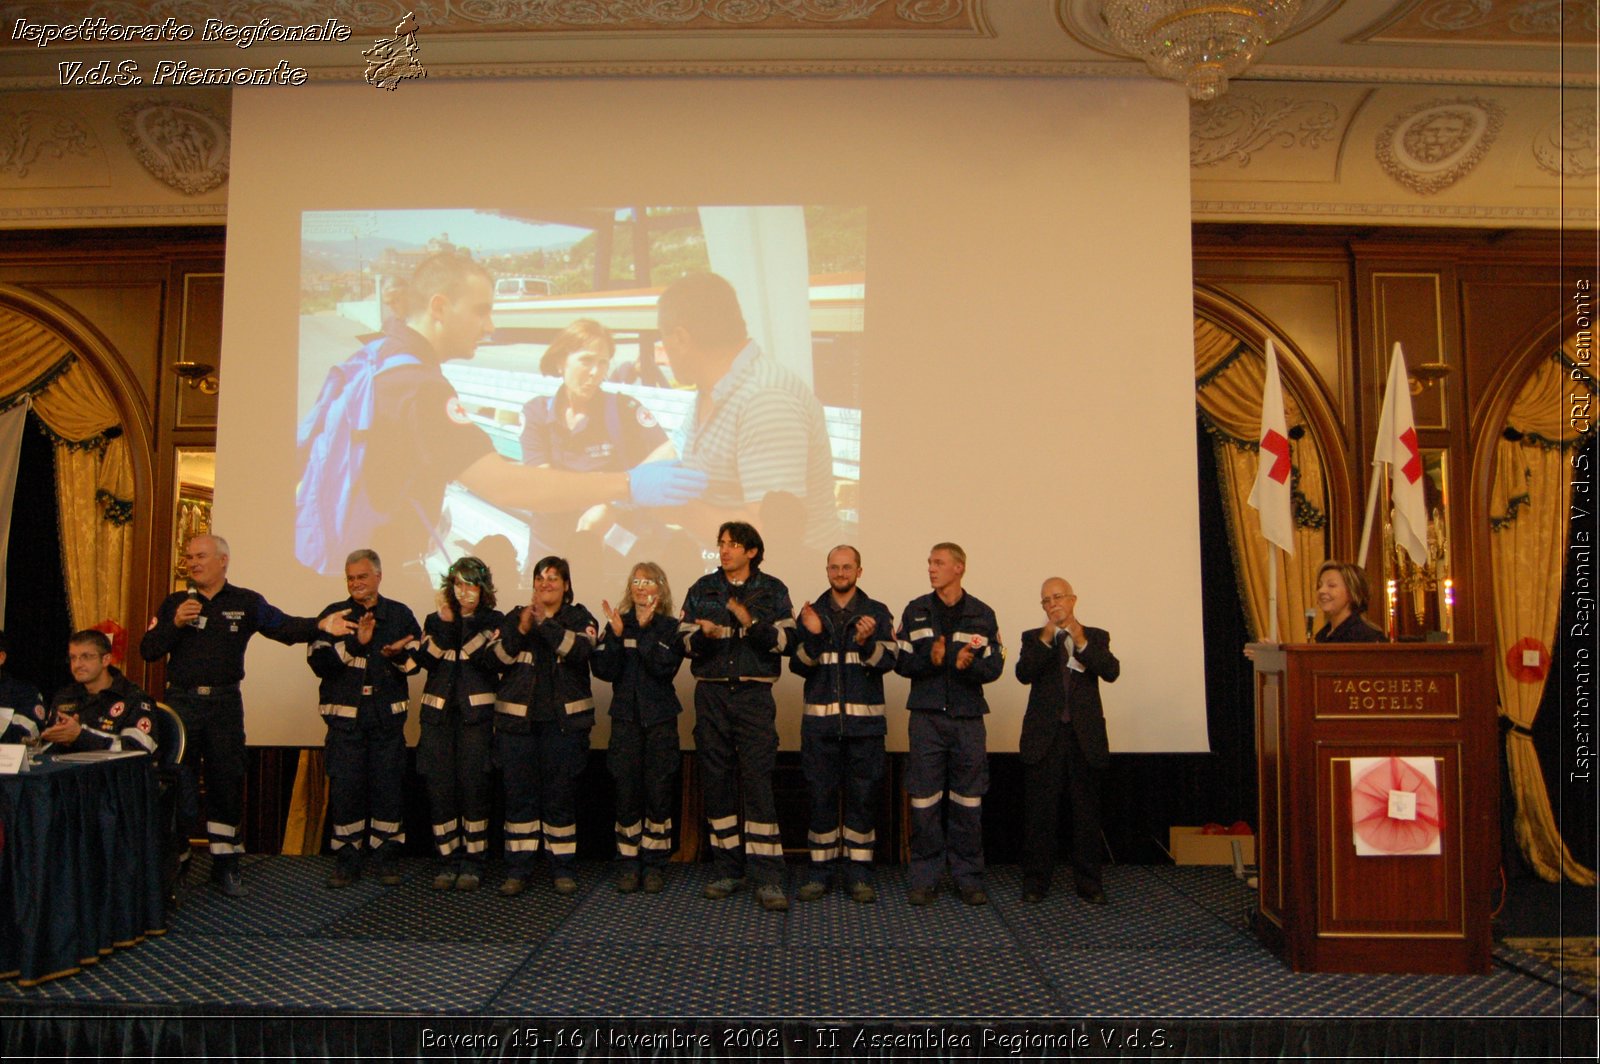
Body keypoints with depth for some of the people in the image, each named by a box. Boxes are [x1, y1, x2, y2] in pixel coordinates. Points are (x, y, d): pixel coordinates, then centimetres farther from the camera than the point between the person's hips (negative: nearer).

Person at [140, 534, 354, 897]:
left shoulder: (245, 602, 2)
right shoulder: (174, 604, 6)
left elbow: (284, 626, -10)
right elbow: (148, 650, 2)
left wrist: (321, 625, -28)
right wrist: (175, 624, -14)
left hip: (225, 703, 0)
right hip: (181, 701, 0)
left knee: (227, 783, 6)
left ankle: (225, 866, 17)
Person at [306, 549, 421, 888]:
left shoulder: (400, 614, 7)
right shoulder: (333, 615, 5)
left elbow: (417, 660, 3)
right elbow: (317, 662, -7)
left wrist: (399, 654, -18)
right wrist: (355, 642, -18)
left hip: (388, 717, 0)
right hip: (345, 717, 0)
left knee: (389, 787, 3)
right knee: (344, 789, 1)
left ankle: (385, 857, 16)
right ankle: (346, 860, 14)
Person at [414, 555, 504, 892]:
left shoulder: (493, 621, 5)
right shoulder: (434, 620, 13)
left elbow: (491, 660, -11)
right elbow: (425, 659, -5)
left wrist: (469, 624, -16)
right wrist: (445, 623, -12)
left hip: (476, 714, -2)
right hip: (438, 713, 3)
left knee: (473, 787, -4)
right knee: (440, 787, 0)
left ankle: (473, 861, 8)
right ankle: (449, 860, 12)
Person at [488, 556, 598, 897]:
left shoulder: (580, 619, 5)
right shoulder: (515, 618, 11)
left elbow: (580, 650, -16)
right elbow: (497, 659, -2)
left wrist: (545, 623, -24)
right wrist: (520, 631, -17)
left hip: (564, 719, -2)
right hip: (517, 718, 2)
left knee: (561, 795, 2)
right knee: (518, 794, 3)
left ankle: (562, 868, 13)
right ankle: (517, 868, 14)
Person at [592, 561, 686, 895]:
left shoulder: (670, 627, 0)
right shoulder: (616, 623, 6)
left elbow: (665, 668, -15)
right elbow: (604, 670, -5)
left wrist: (645, 629, -19)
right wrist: (616, 635, -17)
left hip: (660, 719, -1)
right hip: (625, 718, 1)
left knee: (659, 793, 1)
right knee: (627, 793, 2)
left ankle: (655, 864, 11)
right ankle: (629, 863, 13)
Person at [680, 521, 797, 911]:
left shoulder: (773, 590, 5)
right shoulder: (702, 589, 11)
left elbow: (787, 640, -5)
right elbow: (684, 641, 6)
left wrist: (752, 623, -20)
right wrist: (704, 635, -16)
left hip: (754, 694, -3)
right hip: (711, 693, 3)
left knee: (758, 781, -8)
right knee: (717, 780, 6)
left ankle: (768, 879, -6)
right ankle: (727, 871, 18)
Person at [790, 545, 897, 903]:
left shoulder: (877, 612, 5)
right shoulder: (811, 613, 10)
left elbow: (889, 660, -5)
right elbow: (798, 666, 3)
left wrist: (867, 642, -23)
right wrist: (811, 635, -14)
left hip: (864, 720, -1)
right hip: (819, 719, 1)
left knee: (863, 796, 2)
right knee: (821, 795, 4)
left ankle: (858, 872, 14)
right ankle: (820, 871, 15)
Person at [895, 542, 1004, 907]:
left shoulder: (982, 614, 6)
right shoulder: (915, 611, 6)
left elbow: (995, 666, 2)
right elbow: (901, 662, 3)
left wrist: (970, 664, -19)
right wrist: (929, 660, -16)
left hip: (968, 717, 0)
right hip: (927, 716, 0)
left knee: (968, 801, 5)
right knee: (924, 801, 1)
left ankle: (968, 878, 17)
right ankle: (924, 878, 12)